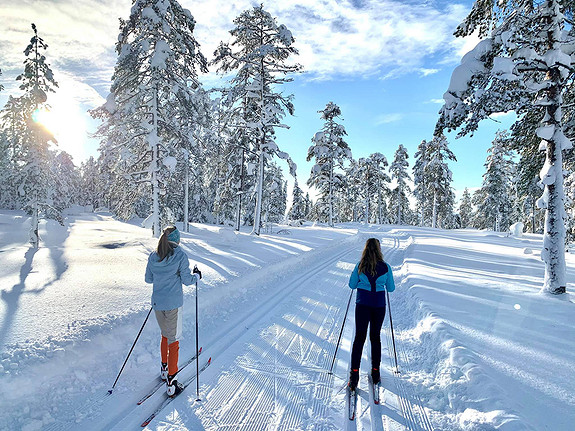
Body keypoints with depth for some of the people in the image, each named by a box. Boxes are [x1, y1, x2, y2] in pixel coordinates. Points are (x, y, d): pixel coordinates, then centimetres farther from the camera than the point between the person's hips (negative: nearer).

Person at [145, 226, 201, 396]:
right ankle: (171, 384, 10)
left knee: (165, 335, 25)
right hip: (173, 303, -5)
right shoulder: (180, 255, -14)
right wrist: (197, 275, 9)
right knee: (173, 340, 4)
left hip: (157, 302, 5)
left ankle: (164, 368, 40)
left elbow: (148, 279, 10)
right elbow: (187, 280, -11)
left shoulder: (153, 256, 1)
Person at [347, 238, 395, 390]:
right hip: (379, 305, 1)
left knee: (359, 337, 2)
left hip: (362, 304, -1)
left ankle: (354, 374, -3)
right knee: (375, 337, 15)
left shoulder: (360, 266, -5)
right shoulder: (385, 267, -4)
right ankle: (375, 372, 22)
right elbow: (391, 288, 6)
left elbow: (352, 285, 3)